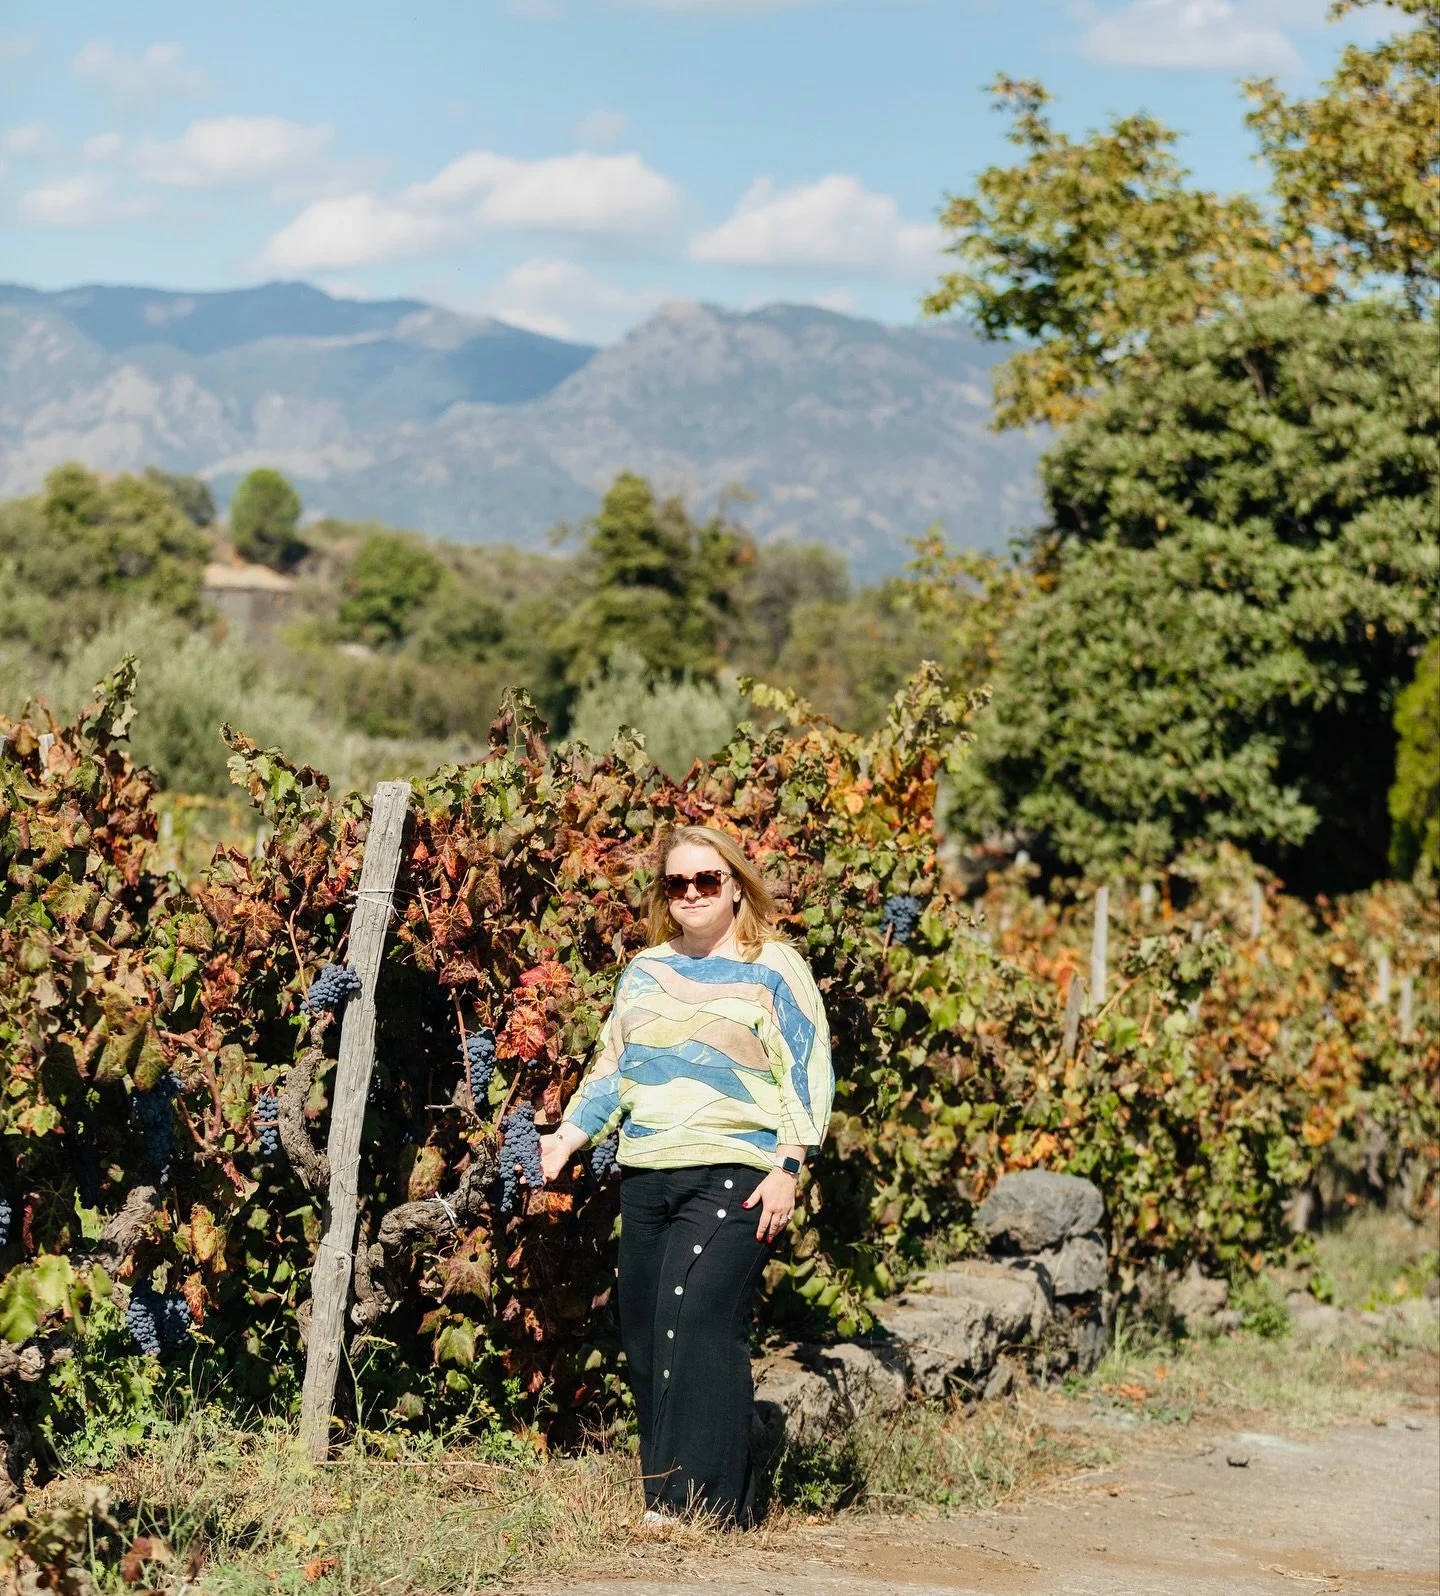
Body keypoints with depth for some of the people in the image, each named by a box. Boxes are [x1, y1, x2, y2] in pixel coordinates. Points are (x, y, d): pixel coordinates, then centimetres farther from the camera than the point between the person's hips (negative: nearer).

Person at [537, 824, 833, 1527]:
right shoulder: (643, 972, 18)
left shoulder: (773, 968, 2)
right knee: (643, 1336, 4)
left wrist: (787, 1168, -10)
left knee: (696, 1323, -16)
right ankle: (661, 1489, 10)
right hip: (645, 1178, 6)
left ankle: (700, 1498, -13)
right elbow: (610, 1069, 23)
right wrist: (566, 1139, 11)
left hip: (731, 1174, -6)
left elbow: (808, 1073, -2)